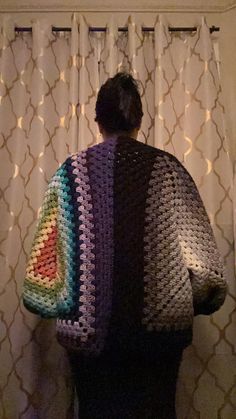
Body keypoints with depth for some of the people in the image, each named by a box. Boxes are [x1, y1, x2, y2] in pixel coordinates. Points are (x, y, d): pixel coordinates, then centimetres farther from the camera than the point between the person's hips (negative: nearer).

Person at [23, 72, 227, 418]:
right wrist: (198, 299, 14)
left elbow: (48, 252, 0)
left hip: (88, 325, 1)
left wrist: (51, 305, 17)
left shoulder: (73, 171, -2)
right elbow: (198, 250, -4)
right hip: (159, 323, 0)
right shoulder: (166, 168, -4)